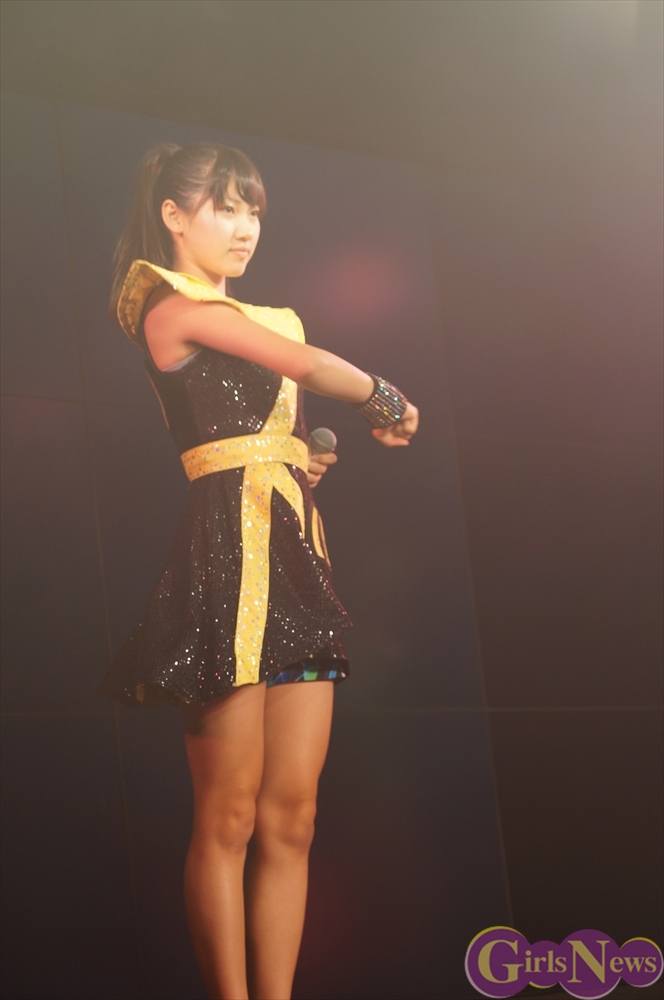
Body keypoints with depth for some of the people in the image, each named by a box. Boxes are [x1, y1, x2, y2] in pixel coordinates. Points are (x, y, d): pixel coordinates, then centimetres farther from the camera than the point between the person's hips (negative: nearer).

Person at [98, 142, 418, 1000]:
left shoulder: (245, 314, 26)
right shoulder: (172, 303, -1)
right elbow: (308, 365, -4)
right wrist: (387, 401, 11)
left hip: (295, 553, 8)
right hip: (228, 550, -8)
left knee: (291, 817, 3)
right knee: (230, 817, -5)